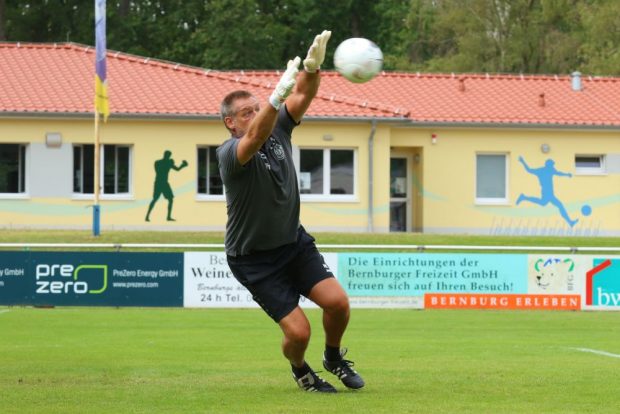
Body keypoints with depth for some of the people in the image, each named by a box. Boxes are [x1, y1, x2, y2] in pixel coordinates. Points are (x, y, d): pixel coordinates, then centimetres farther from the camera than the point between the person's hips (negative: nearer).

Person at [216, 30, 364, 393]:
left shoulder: (278, 130, -3)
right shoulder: (229, 154, -21)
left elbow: (302, 96, -16)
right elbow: (255, 138, -43)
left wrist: (313, 66, -38)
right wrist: (278, 94, -58)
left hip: (295, 241, 6)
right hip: (254, 258, -5)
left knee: (337, 301, -12)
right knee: (298, 331, -12)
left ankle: (334, 357, 19)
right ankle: (300, 370, 23)